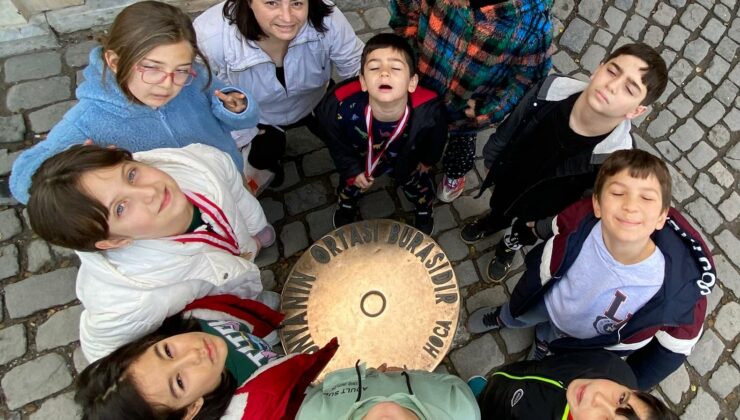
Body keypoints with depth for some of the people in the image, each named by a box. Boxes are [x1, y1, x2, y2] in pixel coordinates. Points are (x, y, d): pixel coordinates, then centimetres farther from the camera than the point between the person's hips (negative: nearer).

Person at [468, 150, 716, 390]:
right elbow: (544, 268, -15)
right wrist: (519, 303, 2)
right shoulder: (577, 226, -37)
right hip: (546, 302, 1)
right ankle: (501, 318, 65)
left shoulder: (681, 288, -38)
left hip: (586, 342, 0)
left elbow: (675, 347, -17)